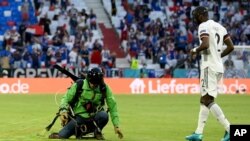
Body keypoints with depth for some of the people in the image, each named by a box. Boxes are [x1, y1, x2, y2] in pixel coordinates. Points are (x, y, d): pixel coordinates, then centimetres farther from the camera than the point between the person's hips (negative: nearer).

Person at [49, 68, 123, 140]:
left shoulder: (104, 88, -5)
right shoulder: (79, 85, -9)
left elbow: (112, 106, -3)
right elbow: (66, 98, -4)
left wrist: (116, 126, -9)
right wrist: (63, 111, -25)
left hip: (93, 119, 2)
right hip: (78, 117, -2)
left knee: (104, 115, -32)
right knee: (62, 135, -23)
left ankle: (97, 132, -2)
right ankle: (79, 131, 8)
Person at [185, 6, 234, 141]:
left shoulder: (204, 26, -10)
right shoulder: (219, 27, 16)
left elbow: (205, 45, -25)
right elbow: (231, 47, 14)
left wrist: (195, 50, -7)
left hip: (209, 67, -9)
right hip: (219, 67, 9)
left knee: (208, 100, -10)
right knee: (204, 100, 13)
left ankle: (229, 129, -18)